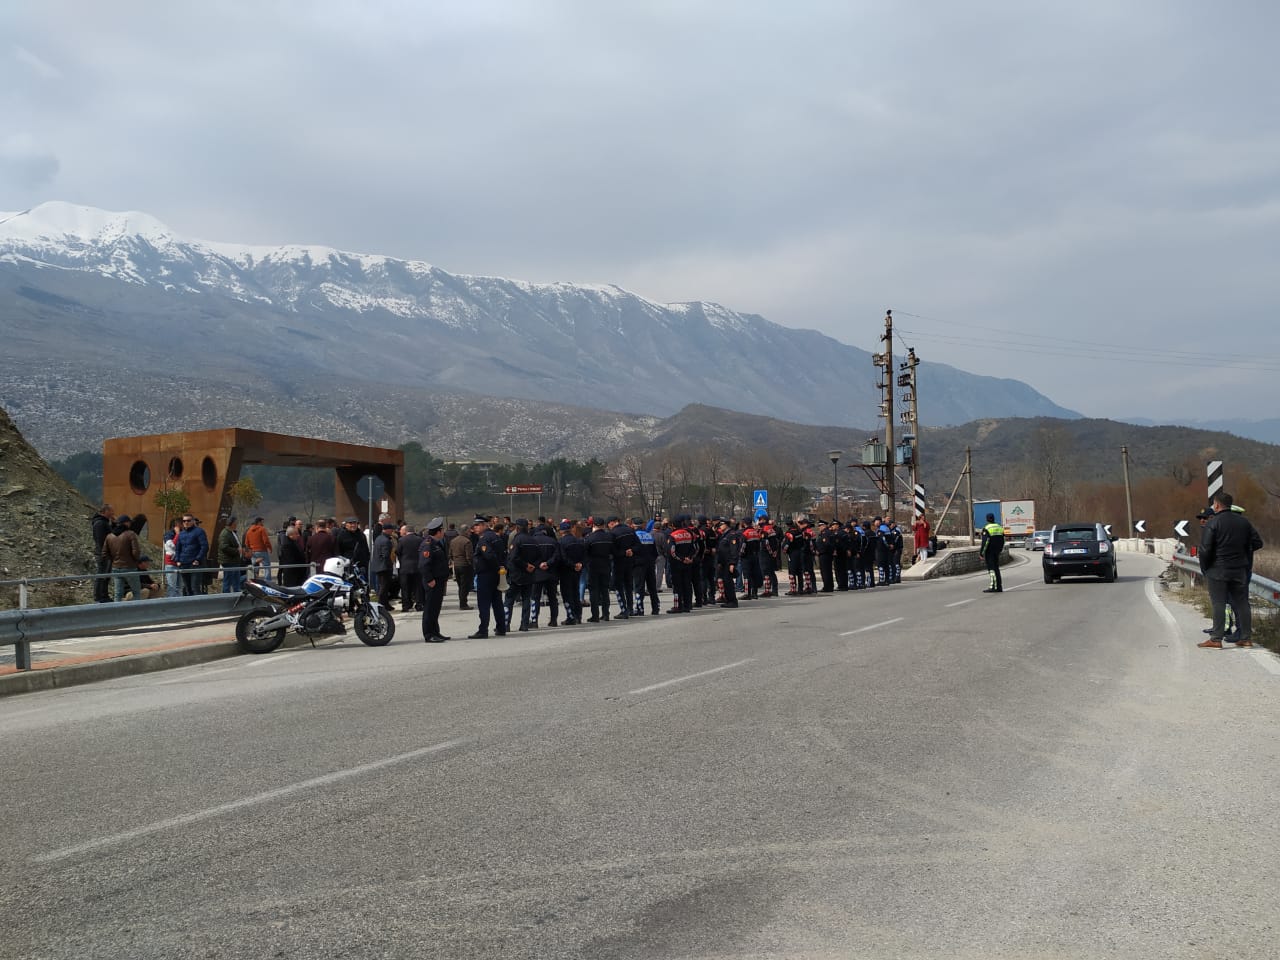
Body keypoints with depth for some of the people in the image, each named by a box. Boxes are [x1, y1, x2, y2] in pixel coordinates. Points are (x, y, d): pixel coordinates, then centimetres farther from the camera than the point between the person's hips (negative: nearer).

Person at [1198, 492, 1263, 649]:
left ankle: (1216, 639, -6)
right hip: (1240, 570, 5)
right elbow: (1257, 543, 10)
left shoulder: (1212, 523, -11)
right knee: (1241, 603, 11)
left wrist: (1205, 569, -2)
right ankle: (1246, 637, 15)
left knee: (1218, 604, -4)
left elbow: (1205, 549, -15)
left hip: (1218, 570, -5)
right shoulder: (1244, 521, 7)